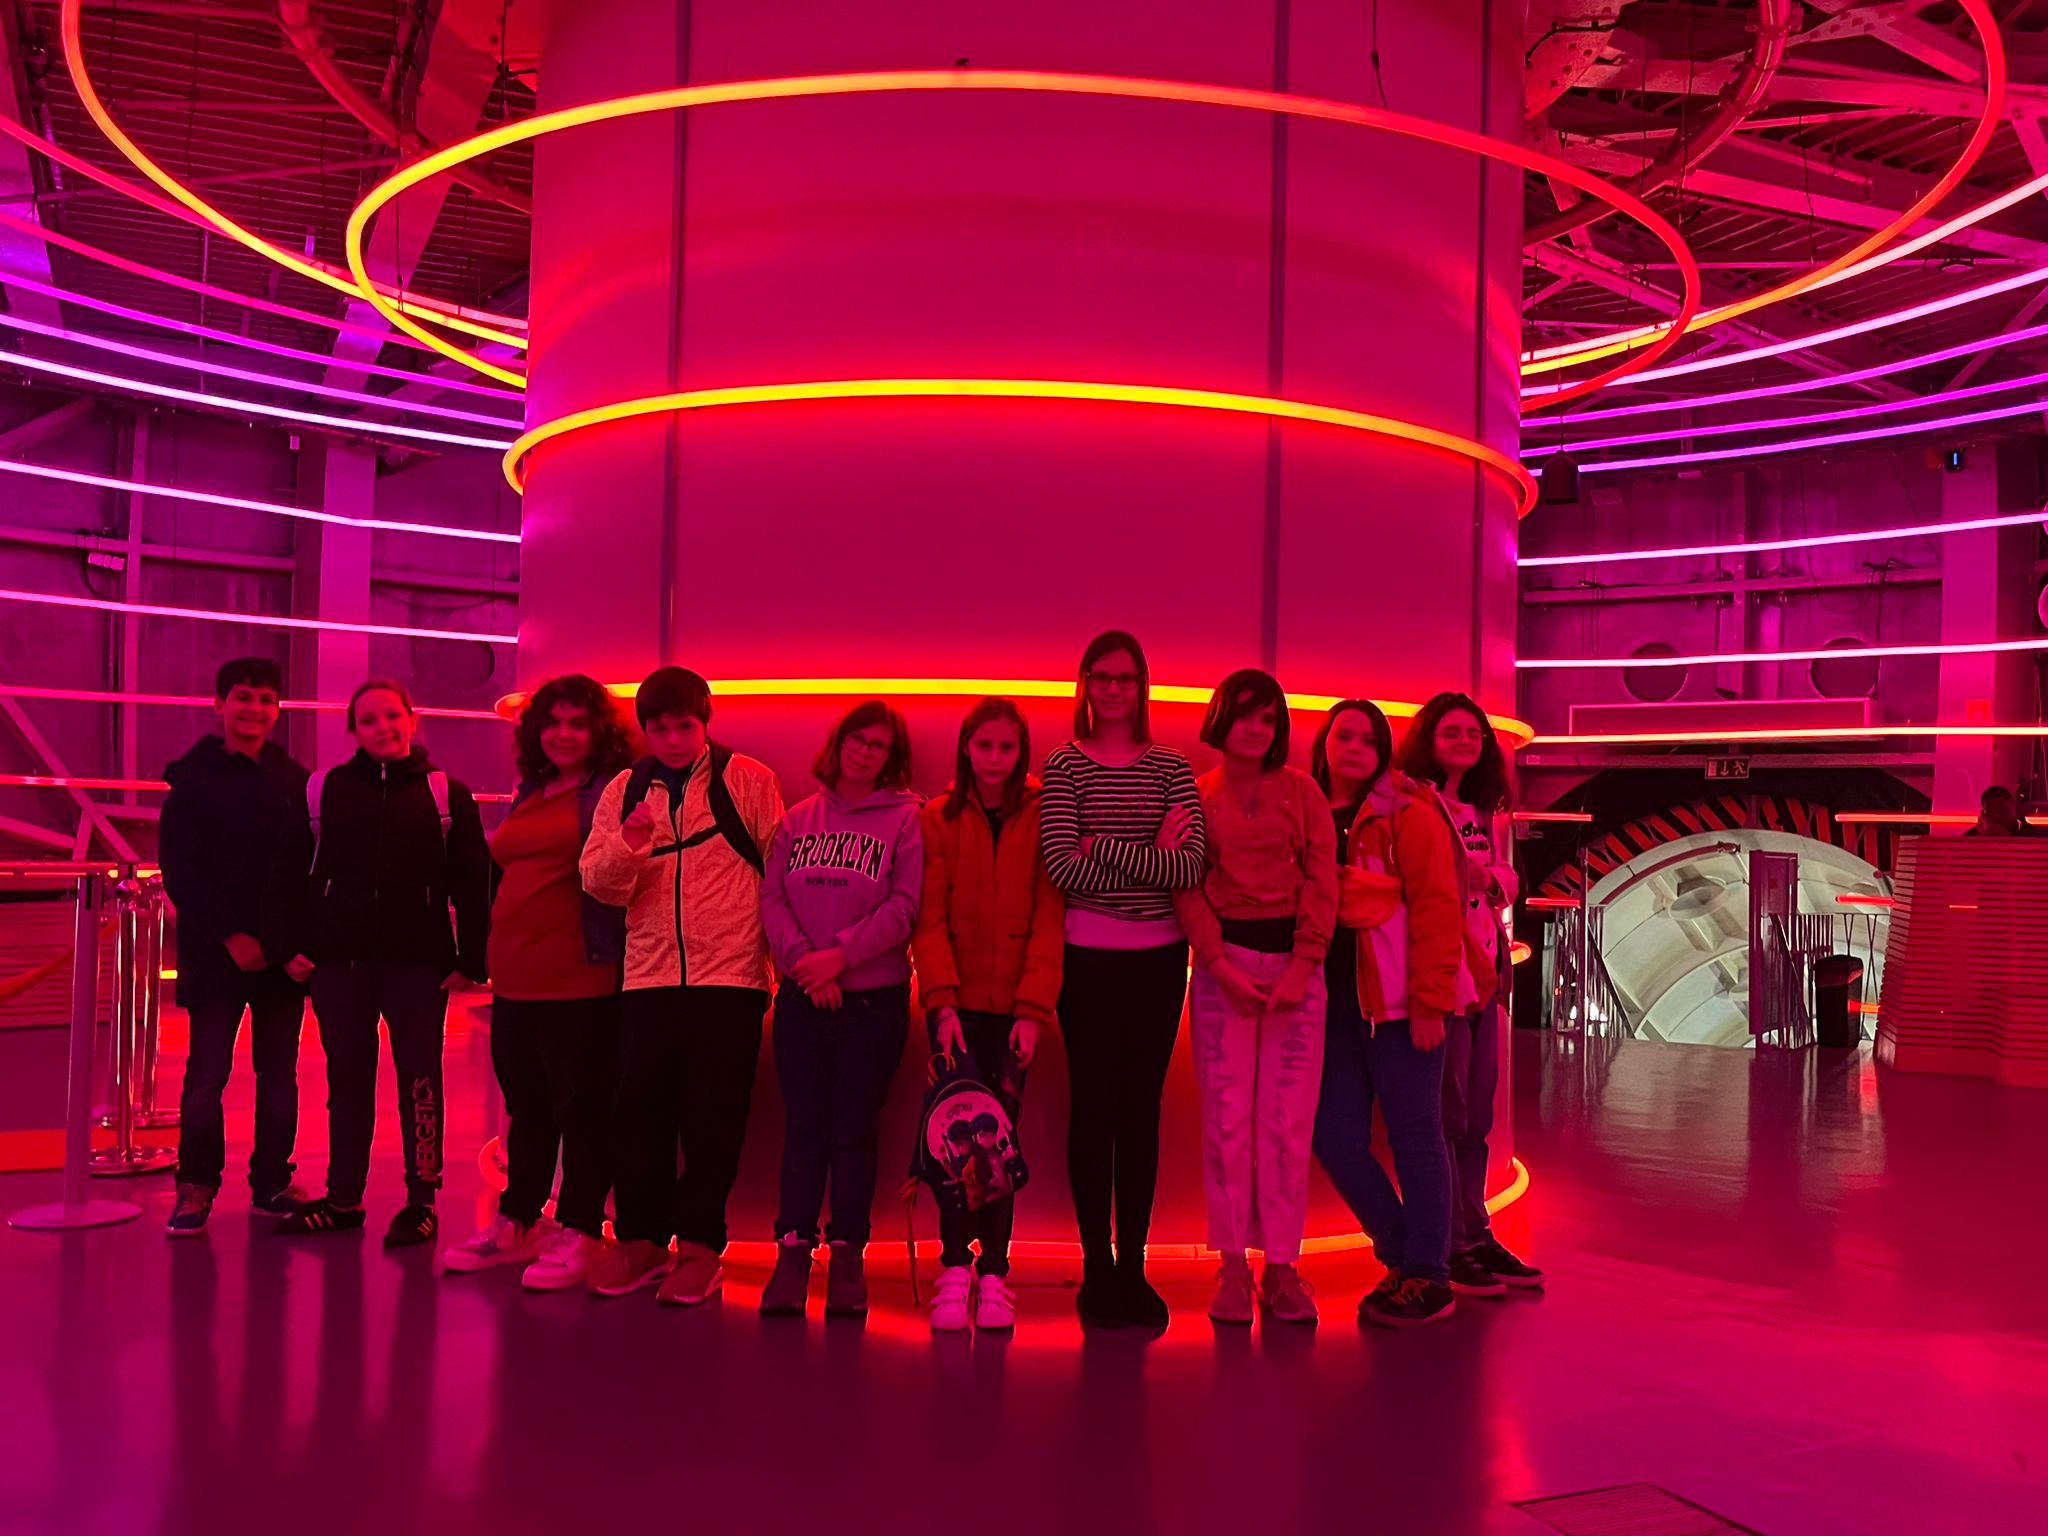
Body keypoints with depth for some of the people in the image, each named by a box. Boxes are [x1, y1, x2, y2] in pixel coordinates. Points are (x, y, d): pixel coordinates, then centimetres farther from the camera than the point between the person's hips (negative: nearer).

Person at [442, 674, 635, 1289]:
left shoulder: (613, 790, -5)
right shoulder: (527, 794, 17)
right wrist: (490, 955, 21)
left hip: (581, 979, -7)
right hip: (516, 978, 8)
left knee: (582, 1105, 0)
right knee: (525, 1106, 17)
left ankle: (581, 1234, 9)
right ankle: (516, 1224, 29)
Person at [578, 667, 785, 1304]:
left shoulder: (749, 781, 1)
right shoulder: (625, 791, 10)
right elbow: (601, 885, 2)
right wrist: (626, 844, -18)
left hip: (730, 972, -3)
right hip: (649, 973, 3)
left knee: (713, 1117, 2)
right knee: (639, 1110, 7)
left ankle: (700, 1244, 14)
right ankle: (639, 1238, 21)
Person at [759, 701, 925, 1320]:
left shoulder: (905, 817, 2)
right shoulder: (798, 818, 10)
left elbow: (904, 905, -7)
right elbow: (771, 896, 4)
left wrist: (841, 954, -15)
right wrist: (802, 958, -11)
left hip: (874, 997, -2)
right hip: (801, 998, 2)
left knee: (854, 1131, 3)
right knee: (803, 1129, 5)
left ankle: (848, 1258, 12)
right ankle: (793, 1252, 11)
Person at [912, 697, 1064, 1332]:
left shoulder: (1041, 819, 1)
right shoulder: (939, 819, 4)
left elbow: (1049, 919, -2)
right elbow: (931, 919, -1)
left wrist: (1033, 1009, -10)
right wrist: (942, 1001, -13)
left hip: (1014, 1005, 0)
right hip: (958, 1002, 0)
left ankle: (993, 1273, 5)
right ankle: (955, 1269, 1)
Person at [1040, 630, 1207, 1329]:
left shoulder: (1171, 768, 5)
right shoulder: (1065, 766, 0)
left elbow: (1193, 865, -9)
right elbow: (1062, 866, -13)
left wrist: (1109, 849, -15)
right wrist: (1151, 859, -13)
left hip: (1159, 957, 2)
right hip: (1089, 956, -2)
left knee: (1142, 1108, 7)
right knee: (1094, 1106, 2)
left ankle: (1133, 1266, 16)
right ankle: (1096, 1266, 12)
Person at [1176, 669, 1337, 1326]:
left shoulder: (1302, 791, 7)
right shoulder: (1195, 796, 5)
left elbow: (1321, 882, 2)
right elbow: (1187, 888, 1)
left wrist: (1301, 966, -8)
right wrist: (1222, 964, -10)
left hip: (1295, 960, 1)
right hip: (1222, 960, -1)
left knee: (1288, 1119, -1)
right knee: (1227, 1116, -1)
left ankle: (1282, 1265, 8)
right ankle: (1233, 1267, 8)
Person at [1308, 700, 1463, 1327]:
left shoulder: (1408, 816, -4)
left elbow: (1437, 910, -9)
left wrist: (1429, 1002, -14)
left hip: (1395, 1004, -5)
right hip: (1332, 1005, 6)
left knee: (1414, 1135, 1)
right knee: (1335, 1139, 5)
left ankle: (1428, 1278, 11)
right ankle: (1406, 1257, 22)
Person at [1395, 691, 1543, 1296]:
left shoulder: (1490, 813, 15)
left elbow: (1507, 882, 20)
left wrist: (1491, 878, -1)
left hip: (1484, 970, 8)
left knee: (1476, 1114, 14)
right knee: (1445, 1113, -3)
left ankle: (1475, 1235, 24)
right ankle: (1447, 1247, 6)